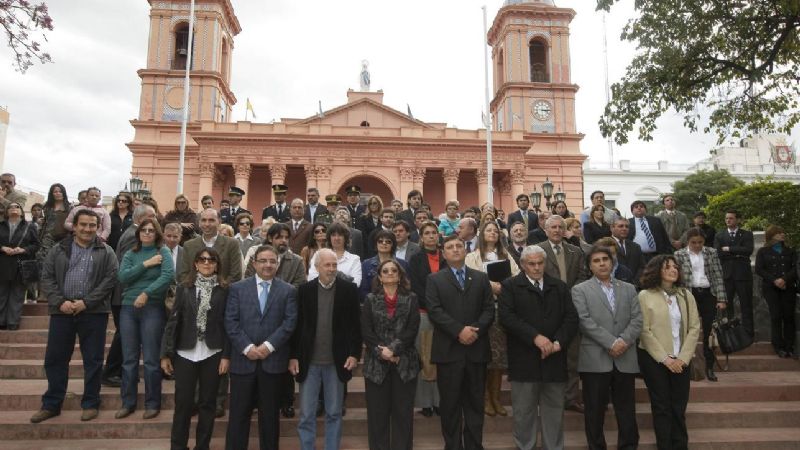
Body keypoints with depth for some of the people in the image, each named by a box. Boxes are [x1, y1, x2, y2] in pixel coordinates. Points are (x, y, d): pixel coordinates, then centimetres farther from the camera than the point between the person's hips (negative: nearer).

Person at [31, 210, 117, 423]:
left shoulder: (106, 252, 2)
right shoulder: (58, 250, 8)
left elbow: (110, 280, -6)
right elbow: (46, 278, 5)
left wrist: (86, 302, -13)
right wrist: (59, 302, -10)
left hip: (94, 312, -2)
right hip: (62, 311, 2)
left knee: (93, 360, 4)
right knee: (55, 358, 9)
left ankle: (90, 404, 17)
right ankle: (51, 404, 23)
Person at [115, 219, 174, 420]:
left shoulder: (163, 252, 0)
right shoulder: (130, 254, 11)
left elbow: (168, 275, -16)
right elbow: (123, 276, -4)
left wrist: (146, 293, -21)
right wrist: (145, 264, -12)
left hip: (153, 308, -4)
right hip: (128, 308, 4)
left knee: (151, 359, 1)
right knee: (129, 359, 9)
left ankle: (153, 403, 13)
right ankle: (128, 403, 21)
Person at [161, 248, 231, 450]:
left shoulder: (224, 290, -1)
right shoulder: (184, 287, 3)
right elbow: (173, 320, 2)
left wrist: (226, 355, -6)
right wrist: (166, 354, 0)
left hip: (212, 354, -1)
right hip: (185, 353, 1)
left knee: (207, 403, 9)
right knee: (183, 403, 6)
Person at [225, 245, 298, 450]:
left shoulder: (288, 290, 5)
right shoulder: (237, 288, 5)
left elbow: (289, 323, -3)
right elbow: (230, 322, -2)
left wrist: (269, 346, -13)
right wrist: (247, 347, -12)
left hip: (273, 360, 0)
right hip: (243, 360, 0)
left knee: (270, 414, 11)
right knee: (239, 414, 6)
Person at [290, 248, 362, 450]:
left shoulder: (349, 288, -2)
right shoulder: (305, 289, 0)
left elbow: (355, 324, 0)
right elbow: (297, 325, 2)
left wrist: (354, 354, -6)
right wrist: (293, 356, -1)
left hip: (337, 361, 0)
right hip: (309, 361, 0)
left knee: (334, 413, 12)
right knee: (306, 414, 8)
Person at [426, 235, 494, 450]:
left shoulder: (481, 278, 13)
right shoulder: (434, 279, 5)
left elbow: (489, 309, 5)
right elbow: (434, 311, -7)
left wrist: (475, 329, -12)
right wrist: (459, 331, -16)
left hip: (476, 349, 2)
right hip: (448, 350, -2)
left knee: (475, 402, 9)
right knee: (450, 403, 5)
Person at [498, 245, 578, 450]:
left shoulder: (560, 286, 12)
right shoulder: (510, 286, 0)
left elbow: (571, 318, 5)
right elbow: (506, 317, -12)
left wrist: (559, 342, -10)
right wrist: (535, 337, -18)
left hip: (554, 358, 3)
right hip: (524, 359, -3)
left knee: (554, 411, 12)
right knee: (523, 412, 7)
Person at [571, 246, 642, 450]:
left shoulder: (629, 289, 14)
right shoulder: (580, 290, 3)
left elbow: (637, 319, 4)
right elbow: (585, 321, -9)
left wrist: (624, 341, -12)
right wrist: (611, 343, -15)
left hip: (625, 359, 3)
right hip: (595, 360, -3)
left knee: (627, 411, 10)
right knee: (595, 411, 6)